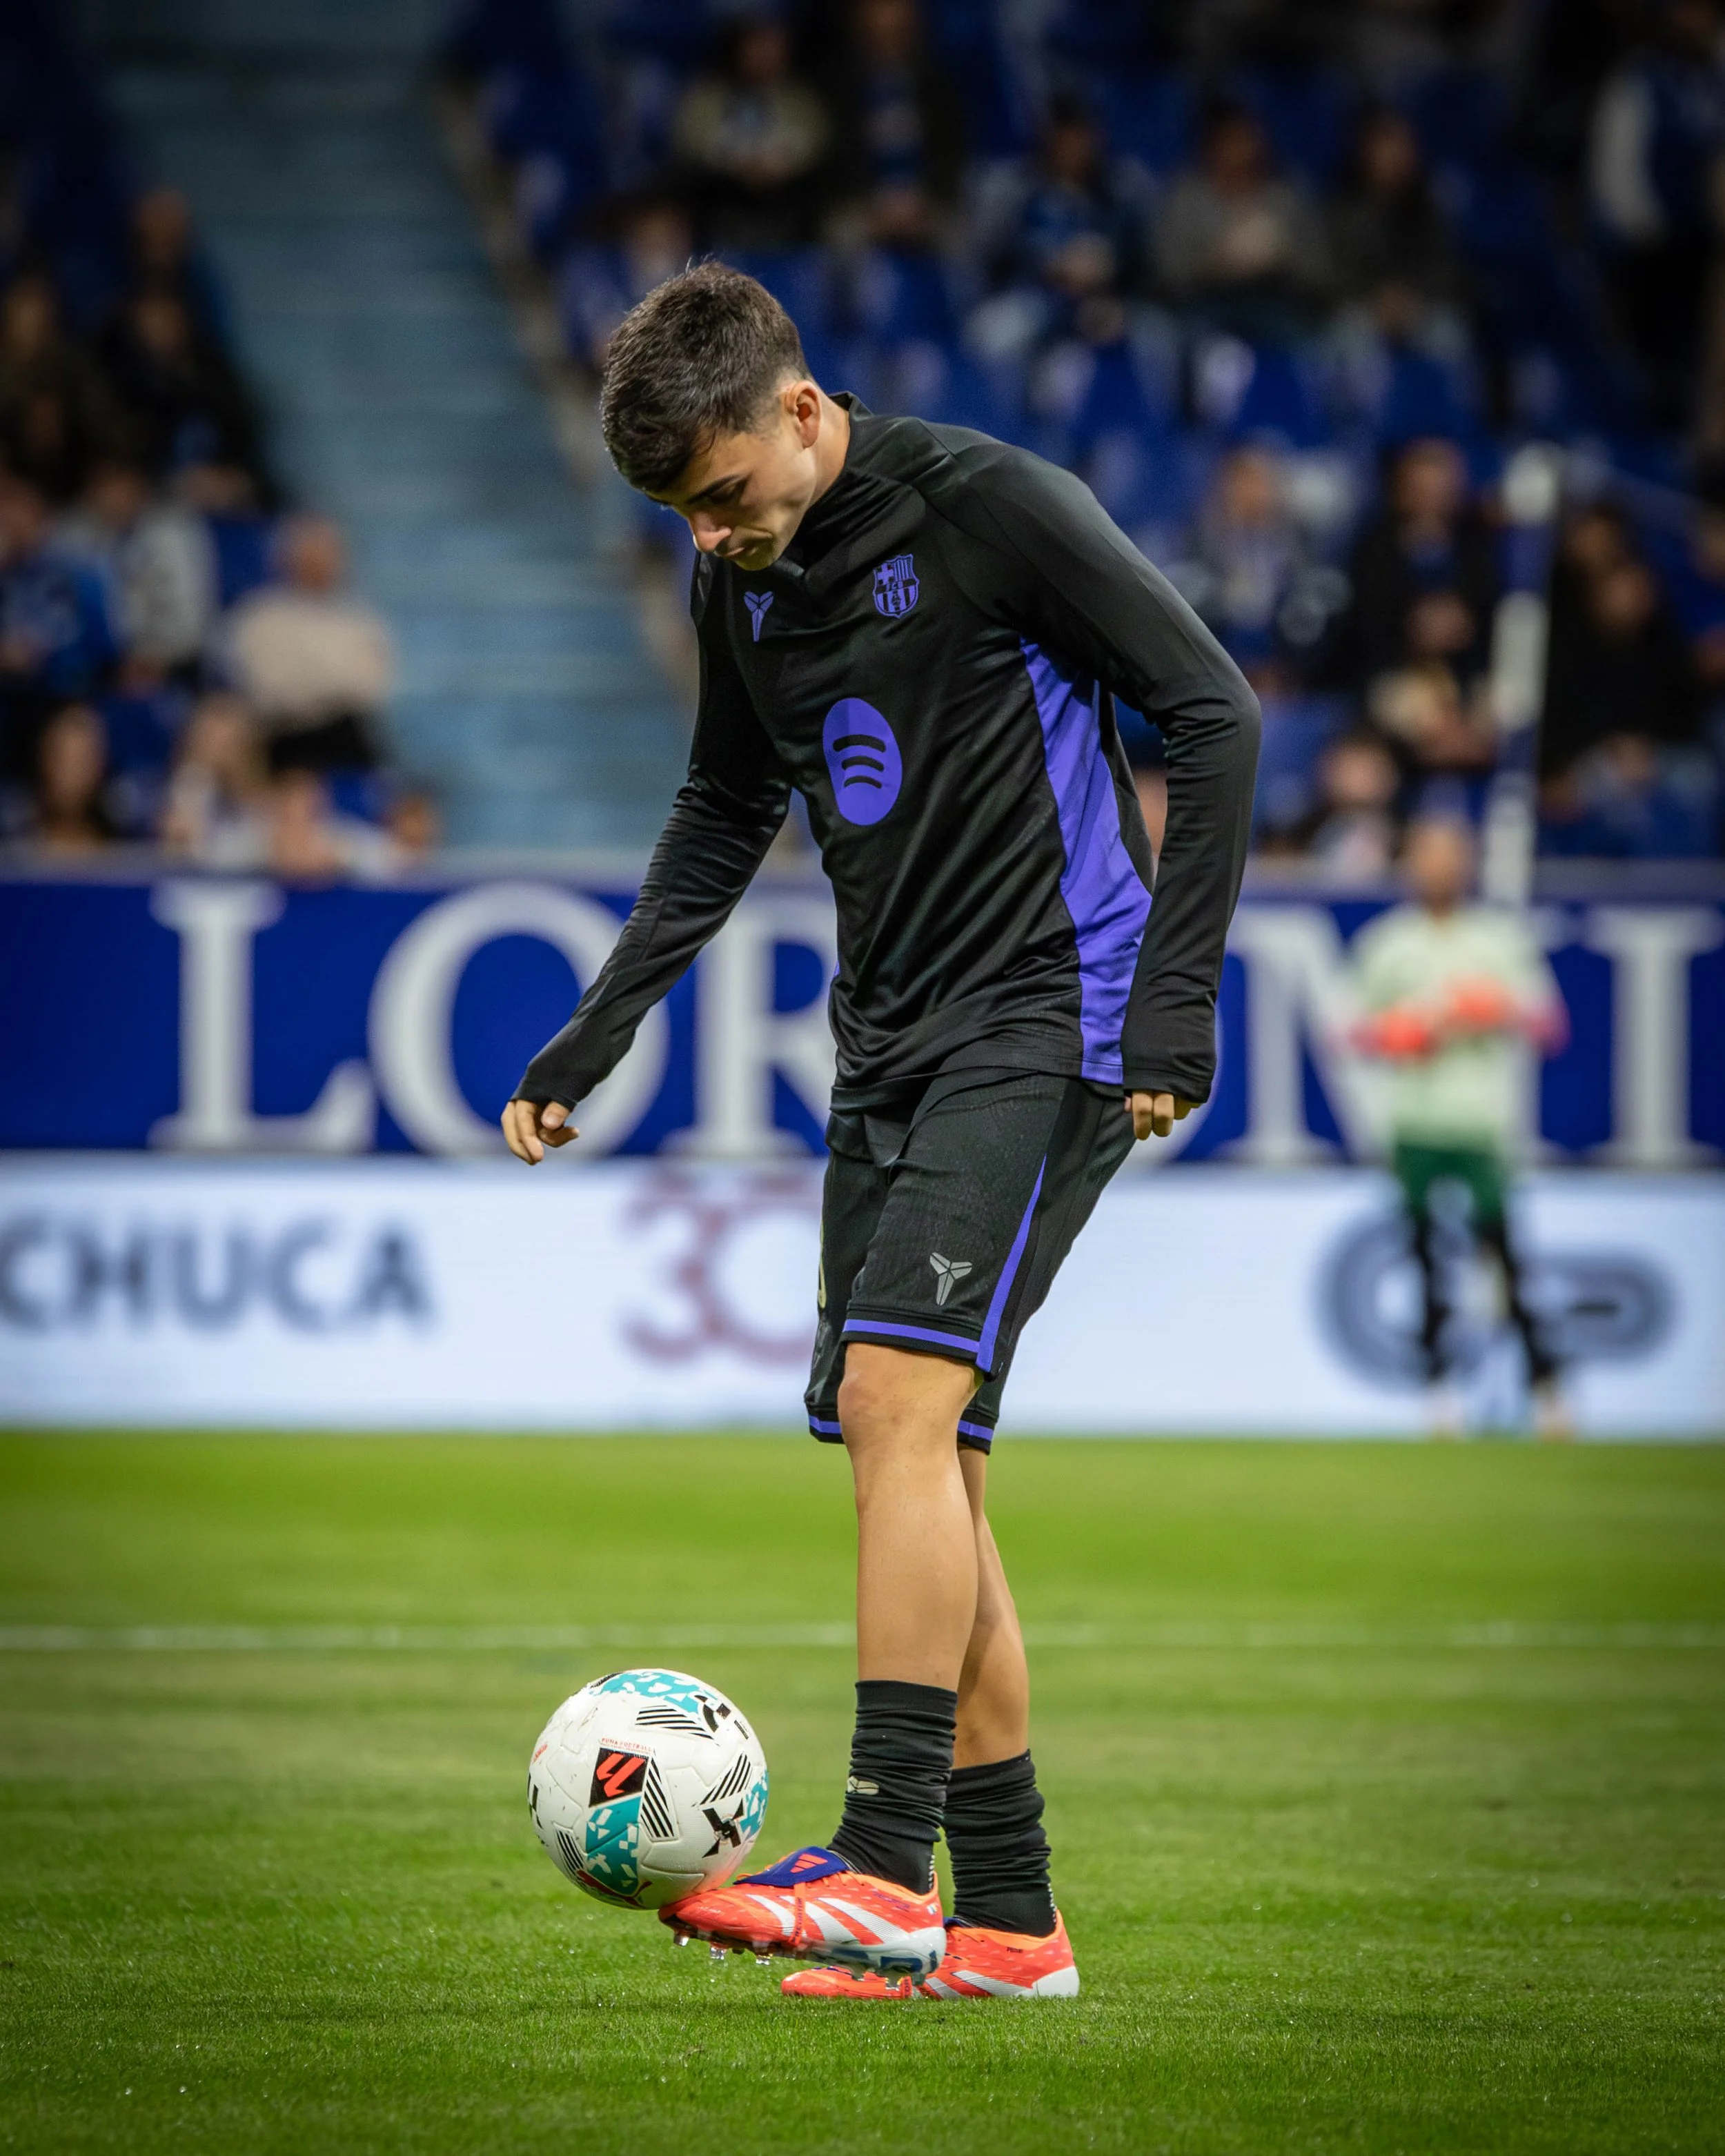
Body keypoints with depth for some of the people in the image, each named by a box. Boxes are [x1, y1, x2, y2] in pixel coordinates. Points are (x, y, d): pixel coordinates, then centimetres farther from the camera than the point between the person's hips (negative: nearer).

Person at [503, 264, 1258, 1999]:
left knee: (901, 1397, -21)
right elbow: (727, 808, 25)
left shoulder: (989, 508, -12)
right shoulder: (736, 579, 9)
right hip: (891, 1043, 8)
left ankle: (886, 1867, -25)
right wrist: (601, 1027, 16)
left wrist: (1176, 999, -15)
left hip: (1046, 1024, -8)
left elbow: (1213, 715, -11)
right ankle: (1006, 1922, 8)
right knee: (908, 1462, 4)